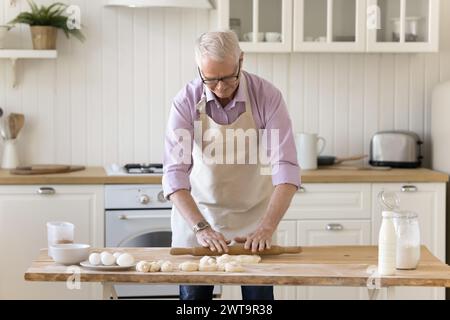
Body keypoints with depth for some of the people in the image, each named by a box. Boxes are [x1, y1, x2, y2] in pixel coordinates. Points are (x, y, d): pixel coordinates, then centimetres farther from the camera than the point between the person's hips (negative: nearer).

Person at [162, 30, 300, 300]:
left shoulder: (268, 96, -17)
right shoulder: (187, 101, -16)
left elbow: (286, 169, -23)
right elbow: (175, 173, -22)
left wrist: (267, 228, -34)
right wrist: (201, 227, -35)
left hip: (254, 216, 0)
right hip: (196, 215, 0)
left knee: (259, 294, 2)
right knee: (193, 295, 4)